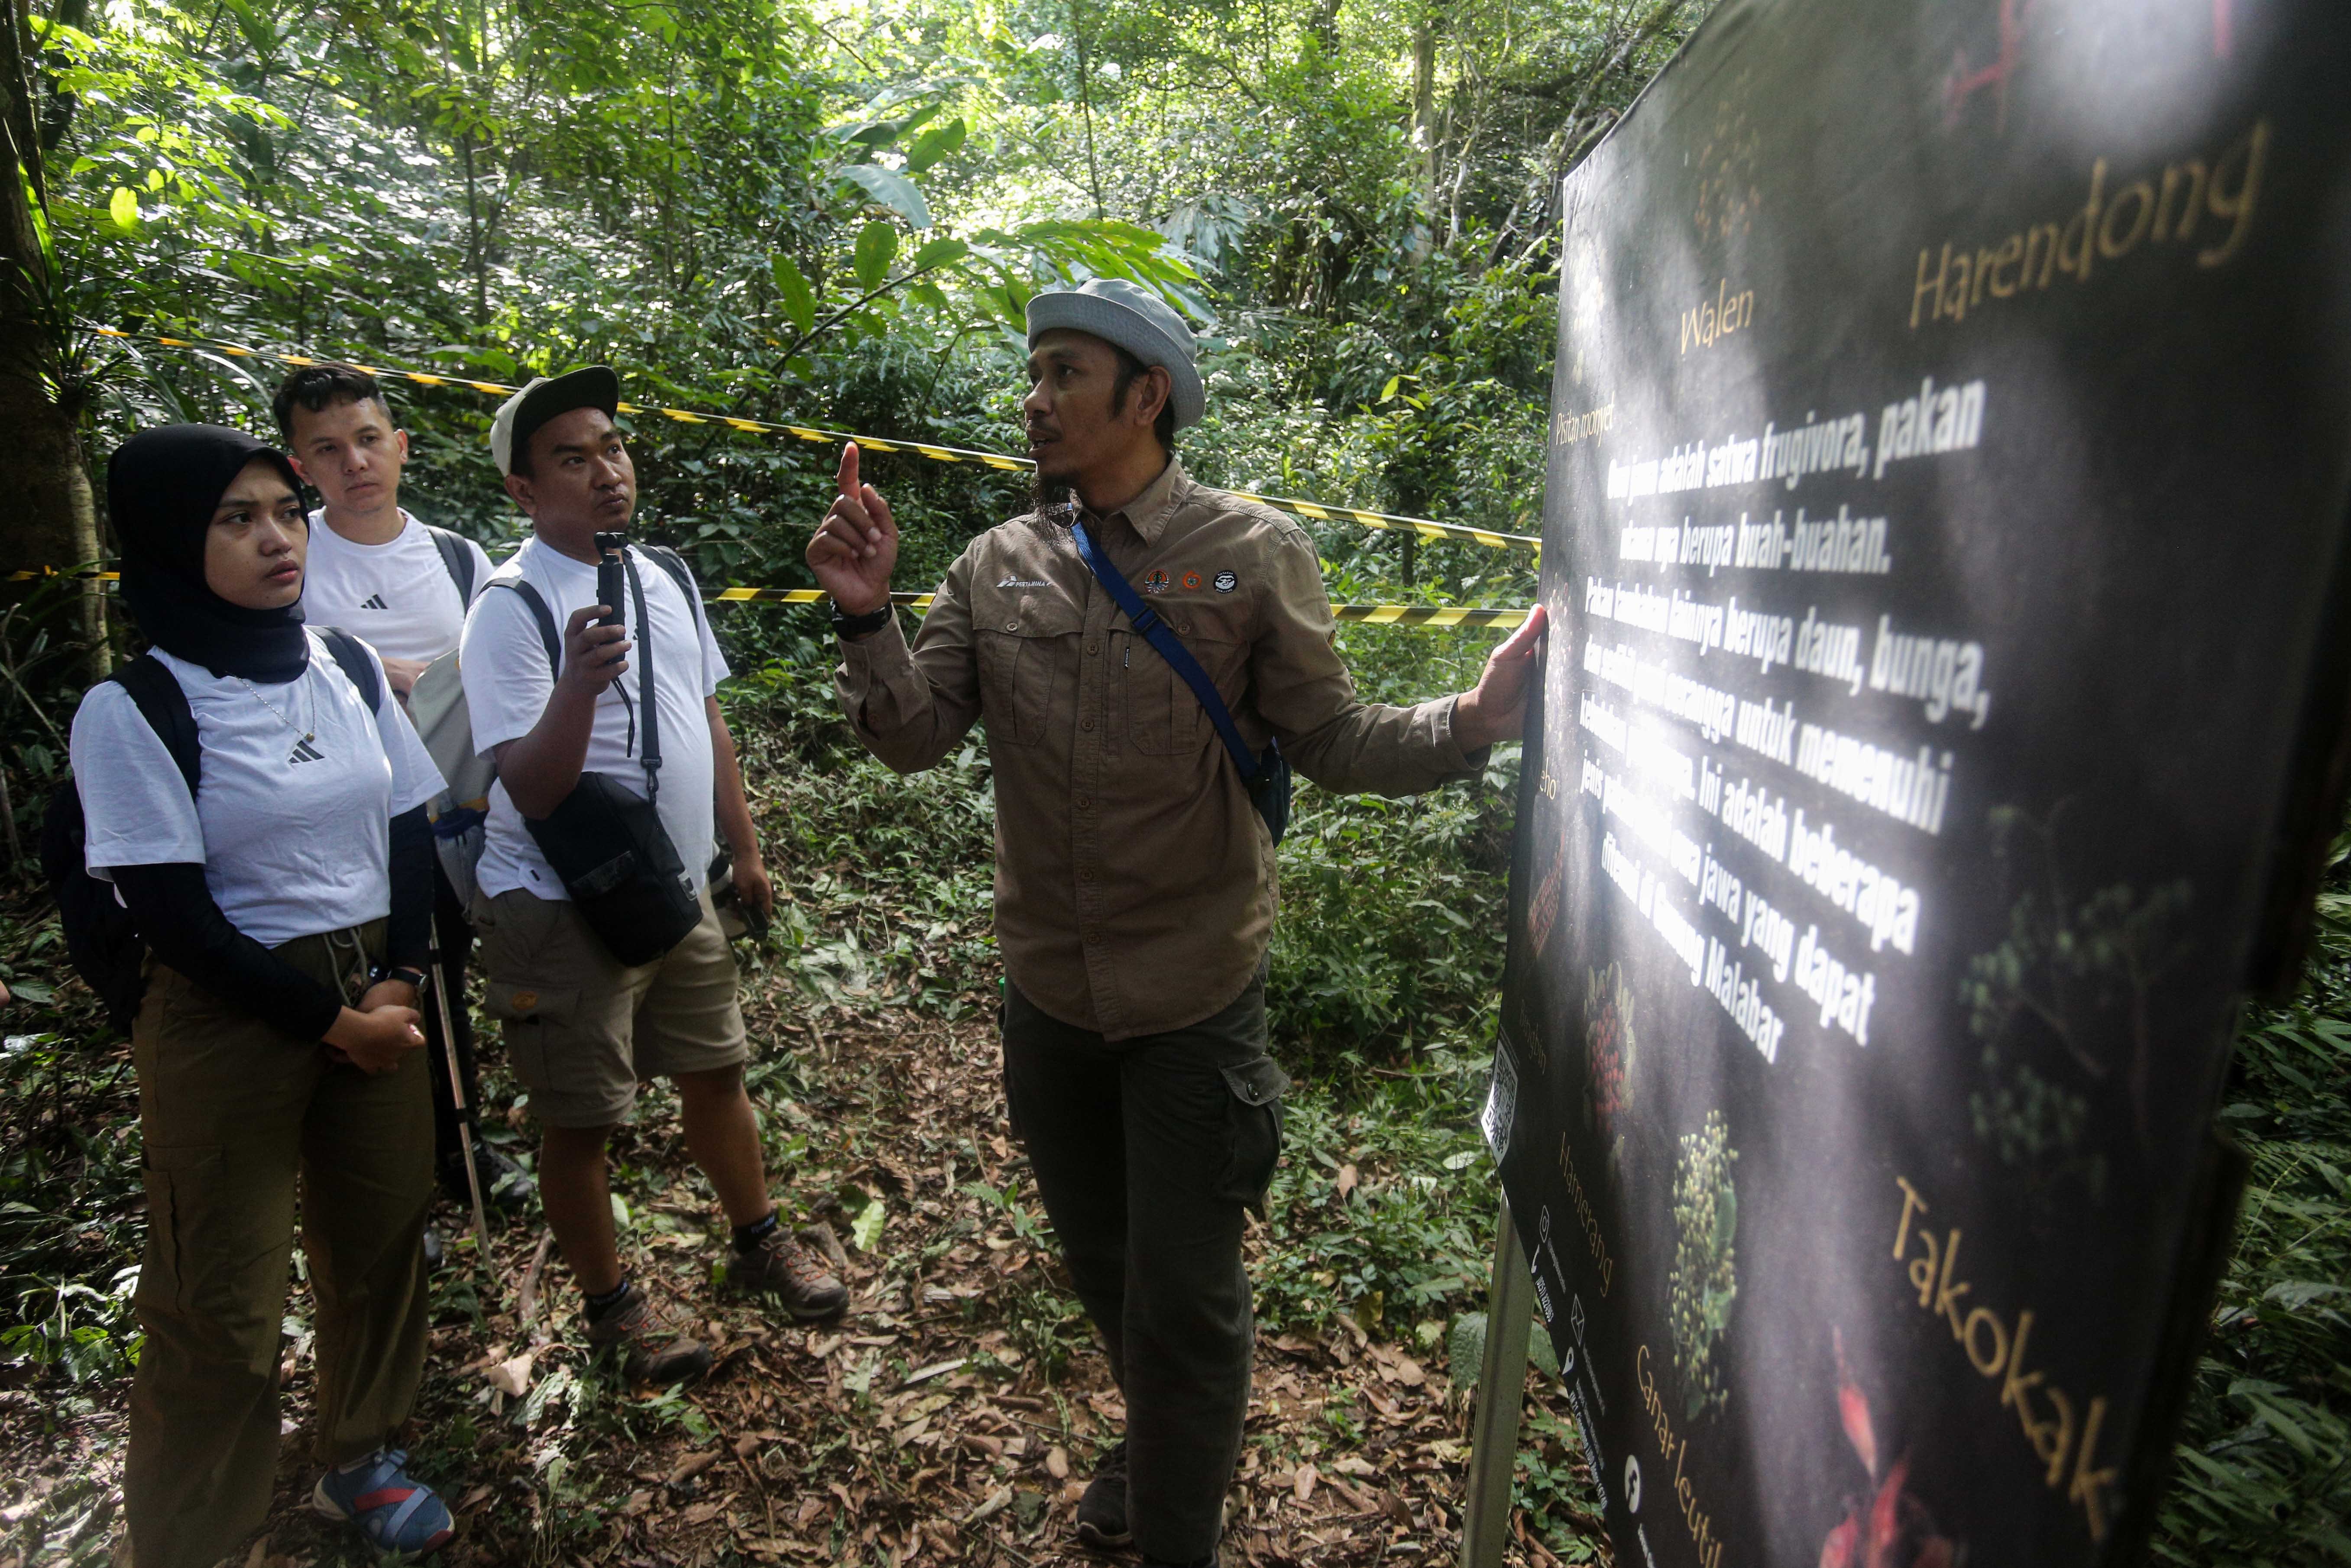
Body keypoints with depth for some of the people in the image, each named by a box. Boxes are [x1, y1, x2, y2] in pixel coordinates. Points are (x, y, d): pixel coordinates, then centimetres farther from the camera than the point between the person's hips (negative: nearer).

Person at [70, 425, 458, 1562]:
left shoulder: (347, 668, 2)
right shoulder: (131, 709, -12)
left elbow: (411, 832, 5)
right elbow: (174, 914, -13)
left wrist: (397, 982, -6)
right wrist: (327, 1021, -11)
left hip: (372, 993, 5)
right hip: (227, 1015, -4)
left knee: (379, 1241, 14)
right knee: (222, 1300, 6)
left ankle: (358, 1458, 37)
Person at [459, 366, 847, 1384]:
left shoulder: (666, 578, 4)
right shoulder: (512, 610, -18)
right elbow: (531, 790, -23)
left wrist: (744, 849, 14)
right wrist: (577, 682, -40)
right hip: (563, 911, -6)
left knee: (714, 1071, 20)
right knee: (578, 1122, 10)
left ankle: (759, 1243, 42)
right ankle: (610, 1304, 33)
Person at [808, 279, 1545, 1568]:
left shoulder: (1251, 555, -9)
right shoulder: (997, 567, 0)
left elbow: (1332, 742, -8)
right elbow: (914, 739, -1)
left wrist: (1472, 722, -25)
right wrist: (867, 616, -17)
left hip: (1193, 996, -4)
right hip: (1049, 990, 5)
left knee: (1183, 1297, 9)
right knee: (1099, 1263, 25)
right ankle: (1158, 1446, 55)